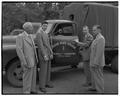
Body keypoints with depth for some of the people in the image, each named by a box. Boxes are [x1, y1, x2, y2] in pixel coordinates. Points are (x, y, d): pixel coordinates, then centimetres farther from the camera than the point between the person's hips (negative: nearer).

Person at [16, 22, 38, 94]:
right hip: (27, 61, -8)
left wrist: (36, 59, 14)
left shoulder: (30, 36, 11)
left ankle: (32, 90, 27)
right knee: (27, 77, 1)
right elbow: (19, 50, -19)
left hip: (33, 60, 8)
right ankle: (26, 92, 14)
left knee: (33, 76, 14)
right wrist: (24, 62, -22)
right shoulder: (20, 37, -15)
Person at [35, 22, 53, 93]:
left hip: (48, 54, 9)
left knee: (48, 70, 15)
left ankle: (47, 83, 29)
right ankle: (42, 86, 9)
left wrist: (51, 53, 7)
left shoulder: (45, 33, 15)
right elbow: (40, 46, -21)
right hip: (43, 55, -9)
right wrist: (44, 56, -23)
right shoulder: (39, 33, -15)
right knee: (43, 71, -2)